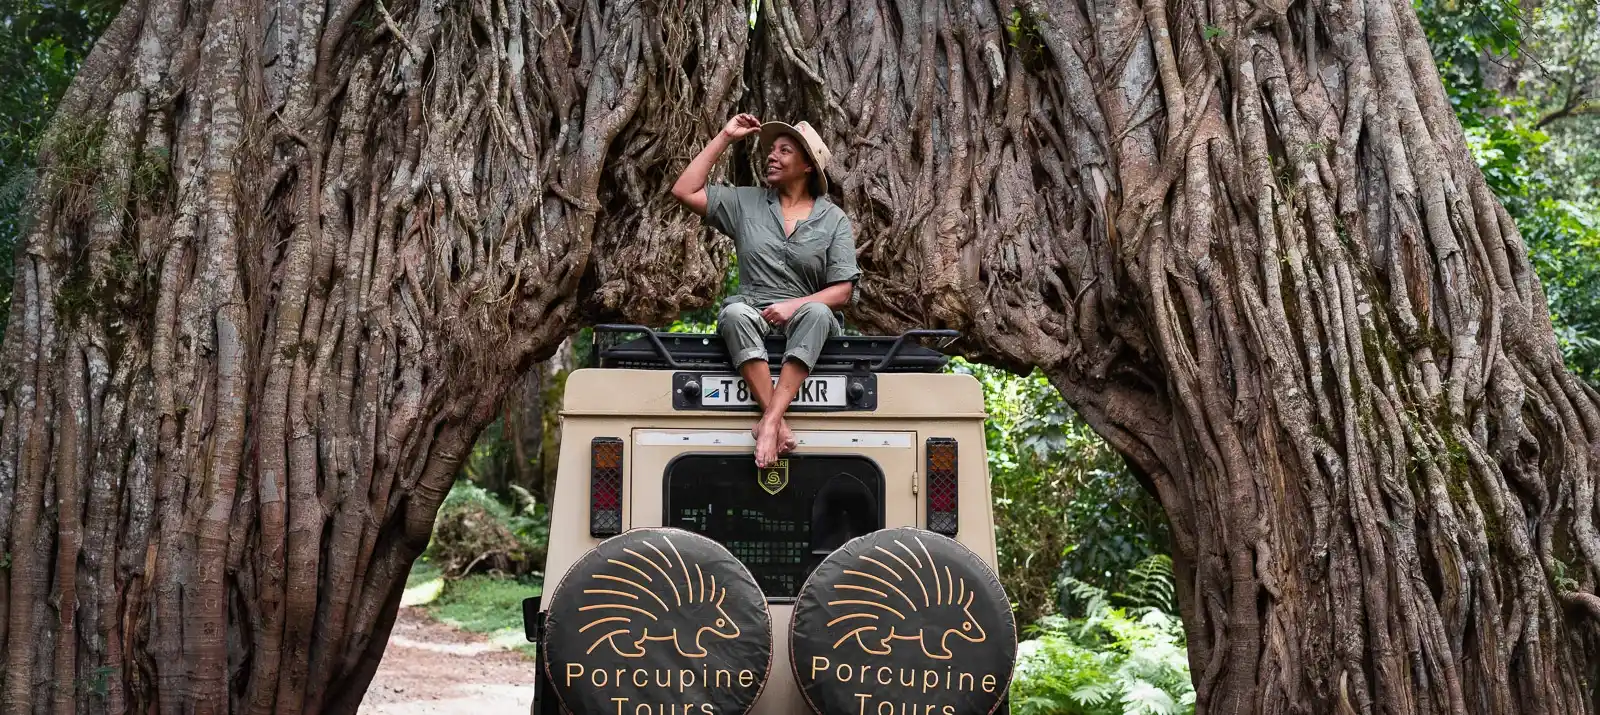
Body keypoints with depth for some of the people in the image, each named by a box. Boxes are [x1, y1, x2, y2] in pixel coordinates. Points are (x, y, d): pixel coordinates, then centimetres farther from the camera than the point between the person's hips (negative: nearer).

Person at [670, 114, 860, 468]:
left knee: (817, 313, -37)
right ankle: (777, 423, -43)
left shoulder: (833, 219, 8)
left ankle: (770, 420, -45)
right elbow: (684, 191, 5)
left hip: (804, 316, -1)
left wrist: (794, 305, -18)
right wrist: (724, 137, 6)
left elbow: (842, 291, 0)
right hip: (752, 310, 1)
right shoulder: (745, 202, 14)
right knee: (734, 314, -35)